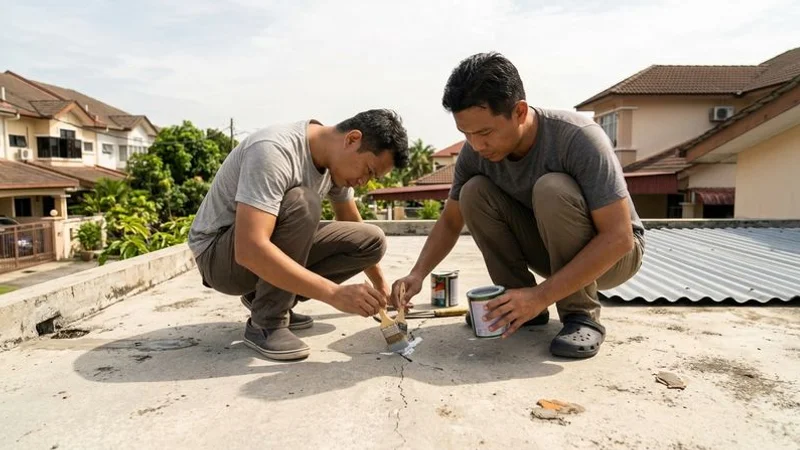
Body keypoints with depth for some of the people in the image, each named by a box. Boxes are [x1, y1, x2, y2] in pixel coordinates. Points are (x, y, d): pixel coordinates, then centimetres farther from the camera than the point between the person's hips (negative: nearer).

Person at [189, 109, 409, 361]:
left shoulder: (337, 160, -5)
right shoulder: (274, 150, -30)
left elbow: (353, 226, 11)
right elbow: (249, 251, -40)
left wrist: (381, 286, 14)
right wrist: (335, 294, -41)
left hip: (275, 247, 8)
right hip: (218, 255, -7)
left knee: (372, 240, -8)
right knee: (301, 204, -34)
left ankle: (267, 298, 4)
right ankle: (266, 323, -18)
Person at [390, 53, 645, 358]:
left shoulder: (578, 138, -30)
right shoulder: (475, 152, -15)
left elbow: (618, 238, -32)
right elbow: (450, 222, -4)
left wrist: (540, 296, -37)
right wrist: (418, 273, -21)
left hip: (613, 253, -4)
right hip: (553, 252, 5)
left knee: (552, 189, -33)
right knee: (474, 192, -18)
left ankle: (582, 315, -18)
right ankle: (521, 307, -7)